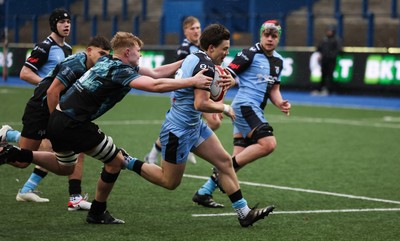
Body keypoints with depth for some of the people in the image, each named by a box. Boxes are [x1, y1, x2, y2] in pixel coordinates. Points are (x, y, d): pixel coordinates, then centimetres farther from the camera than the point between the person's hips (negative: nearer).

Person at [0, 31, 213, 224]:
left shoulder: (107, 62, 11)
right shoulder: (120, 71, -16)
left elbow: (155, 73, 17)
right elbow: (155, 85, -30)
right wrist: (192, 81, -23)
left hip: (57, 119, 9)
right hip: (73, 124, -9)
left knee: (65, 168, 29)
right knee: (116, 161, 4)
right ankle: (97, 213, 15)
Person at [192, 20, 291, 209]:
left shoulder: (278, 61, 17)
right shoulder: (250, 54, -7)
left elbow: (274, 89, 24)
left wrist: (280, 103, 3)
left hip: (255, 110, 8)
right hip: (245, 105, -8)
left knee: (239, 157, 3)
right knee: (268, 143, -24)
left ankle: (204, 193, 8)